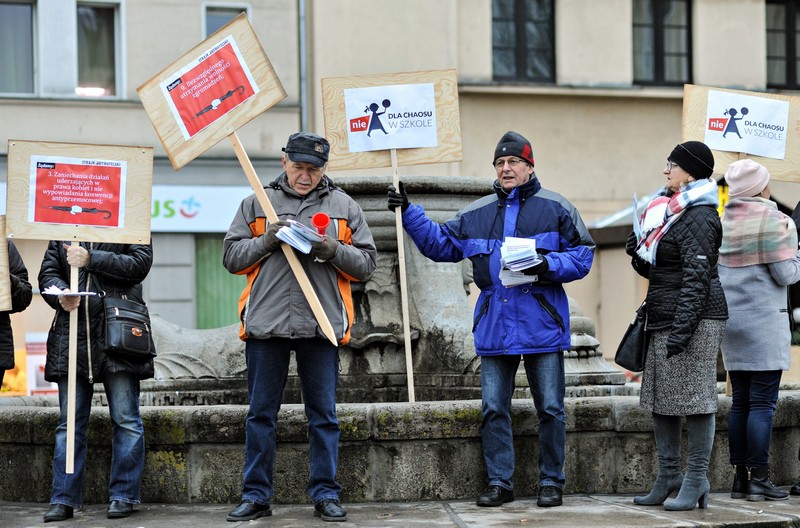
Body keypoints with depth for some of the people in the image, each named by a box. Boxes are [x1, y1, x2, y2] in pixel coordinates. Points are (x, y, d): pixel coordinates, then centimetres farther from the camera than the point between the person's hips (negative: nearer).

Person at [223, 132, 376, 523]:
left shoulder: (345, 207, 10)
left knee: (323, 415, 3)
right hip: (266, 325, 0)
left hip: (321, 326, 0)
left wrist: (334, 250, -10)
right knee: (261, 413, 5)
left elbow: (366, 264, 7)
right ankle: (255, 495, 11)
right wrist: (267, 240, -9)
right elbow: (231, 257, 7)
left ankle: (325, 494, 10)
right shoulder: (257, 204, 10)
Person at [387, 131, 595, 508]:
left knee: (550, 408, 2)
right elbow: (439, 244, 17)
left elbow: (583, 256, -1)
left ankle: (551, 481, 12)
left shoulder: (556, 208, 0)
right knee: (493, 408, 4)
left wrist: (548, 265, -17)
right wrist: (408, 212, 9)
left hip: (542, 325, -3)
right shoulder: (475, 214, 12)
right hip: (494, 325, 4)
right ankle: (499, 483, 12)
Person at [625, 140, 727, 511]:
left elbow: (697, 277, -18)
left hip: (693, 317, -10)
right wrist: (638, 254, 4)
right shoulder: (673, 210, 18)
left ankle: (696, 480, -1)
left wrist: (682, 328, -23)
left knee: (693, 396, -6)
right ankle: (668, 477, 17)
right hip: (663, 317, 10)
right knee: (660, 397, 10)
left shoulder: (699, 217, -12)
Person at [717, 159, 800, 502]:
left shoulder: (722, 221, 7)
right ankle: (759, 479, -4)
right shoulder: (772, 221, -11)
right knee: (763, 402, -4)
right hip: (764, 319, -6)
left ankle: (740, 478, 12)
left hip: (731, 320, 7)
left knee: (740, 400, 10)